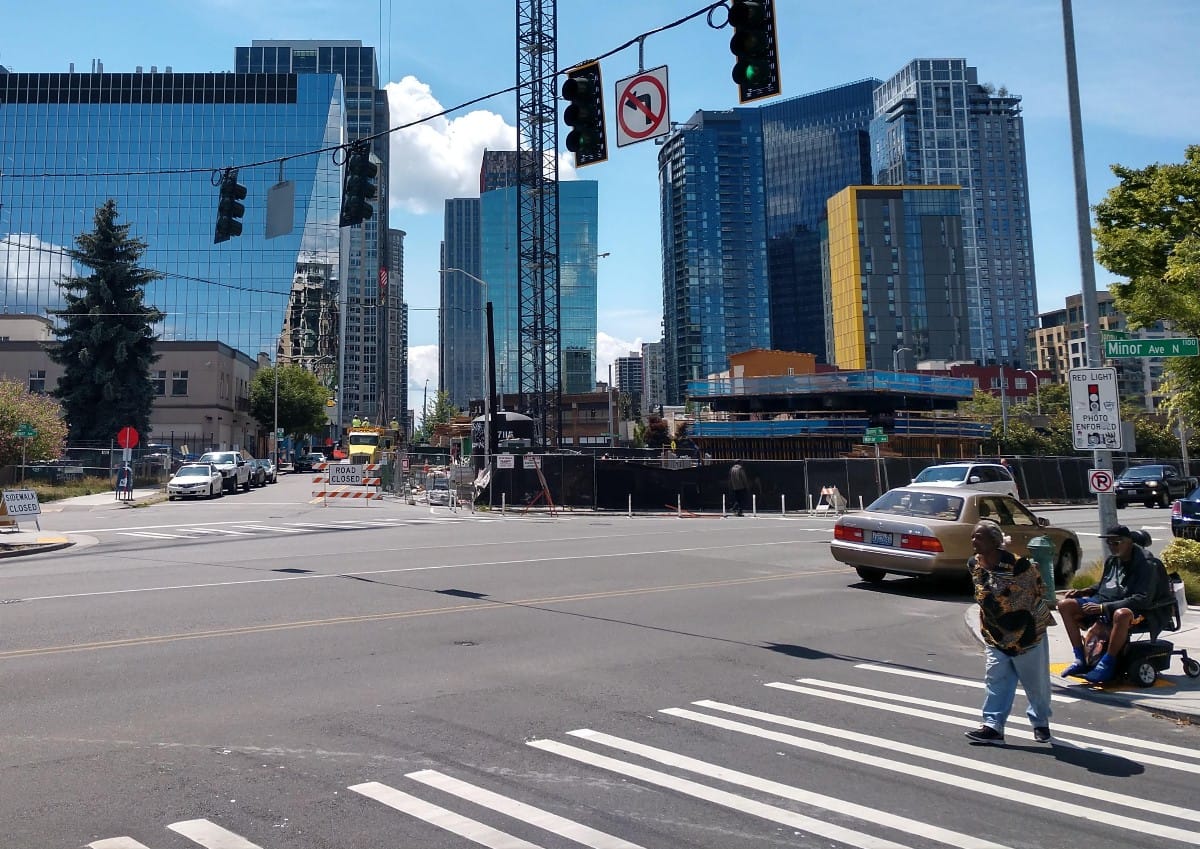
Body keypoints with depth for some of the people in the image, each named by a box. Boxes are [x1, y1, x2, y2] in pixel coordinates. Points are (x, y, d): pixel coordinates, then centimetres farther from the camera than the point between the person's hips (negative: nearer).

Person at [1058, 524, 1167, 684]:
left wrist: (1104, 608, -26)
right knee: (1065, 605, -9)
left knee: (1121, 614, -43)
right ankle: (1081, 659, -10)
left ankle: (1106, 665, -28)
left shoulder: (1145, 565, -13)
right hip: (1102, 601, 8)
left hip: (1133, 610, -8)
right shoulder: (1111, 560, 9)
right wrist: (1082, 591, 7)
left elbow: (1143, 599, -21)